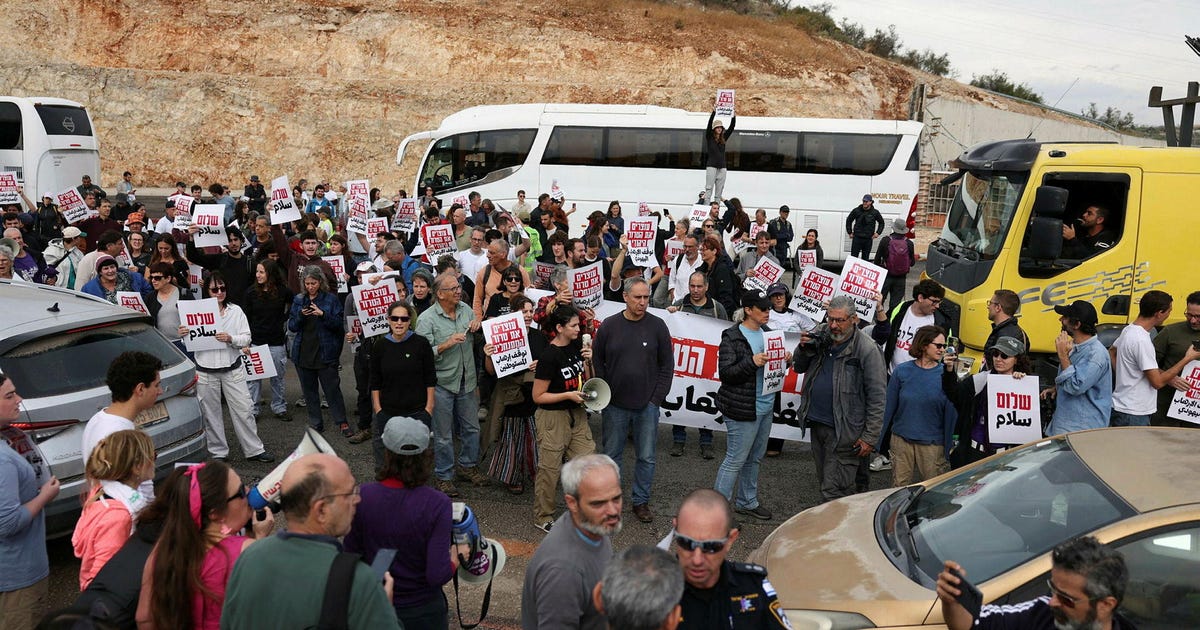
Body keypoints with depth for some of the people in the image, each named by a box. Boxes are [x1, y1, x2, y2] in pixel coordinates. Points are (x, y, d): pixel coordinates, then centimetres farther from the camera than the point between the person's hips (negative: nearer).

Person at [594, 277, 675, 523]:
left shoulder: (657, 325, -3)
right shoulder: (609, 326, -2)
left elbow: (667, 365, 1)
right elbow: (598, 362, 5)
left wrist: (657, 398, -4)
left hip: (647, 405, 0)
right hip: (615, 406, 0)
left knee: (646, 457, 8)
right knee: (612, 455, 10)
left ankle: (641, 501, 24)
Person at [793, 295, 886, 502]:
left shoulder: (867, 349, -14)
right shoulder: (820, 336, 4)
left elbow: (877, 396, -12)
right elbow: (798, 367, 16)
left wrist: (870, 436, -13)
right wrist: (804, 349, -6)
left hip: (844, 430, -7)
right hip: (816, 424, 7)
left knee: (833, 490, -7)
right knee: (824, 483, 20)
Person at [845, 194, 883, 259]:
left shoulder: (875, 213, 1)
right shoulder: (856, 211, 0)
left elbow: (881, 222, 17)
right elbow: (849, 220, 13)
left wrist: (878, 233, 7)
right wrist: (849, 232, 9)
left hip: (868, 239, 1)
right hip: (857, 237, -1)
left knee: (865, 258, 6)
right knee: (853, 256, -3)